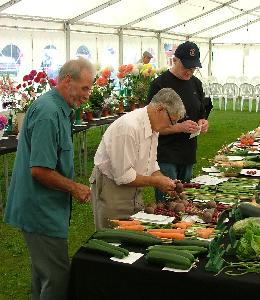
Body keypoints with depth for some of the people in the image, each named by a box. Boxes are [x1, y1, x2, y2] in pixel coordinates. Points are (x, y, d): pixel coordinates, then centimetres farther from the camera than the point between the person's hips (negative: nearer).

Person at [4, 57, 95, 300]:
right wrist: (74, 188, -14)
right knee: (58, 279, -3)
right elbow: (39, 170, -26)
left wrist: (72, 186, 16)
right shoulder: (49, 113, -21)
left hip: (41, 209, 11)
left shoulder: (58, 109, 12)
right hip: (42, 213, -11)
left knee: (44, 273, 21)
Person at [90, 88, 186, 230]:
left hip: (133, 191, 9)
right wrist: (156, 182, -18)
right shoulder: (129, 127, -26)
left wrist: (164, 181, -2)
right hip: (111, 189, -9)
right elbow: (123, 176, -26)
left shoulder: (153, 127, 5)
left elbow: (150, 164, 16)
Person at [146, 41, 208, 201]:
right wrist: (181, 127, -23)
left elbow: (201, 114, 21)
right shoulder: (160, 84, -10)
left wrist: (202, 123, -2)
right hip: (165, 156, -6)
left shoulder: (196, 83, 11)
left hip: (189, 155, 7)